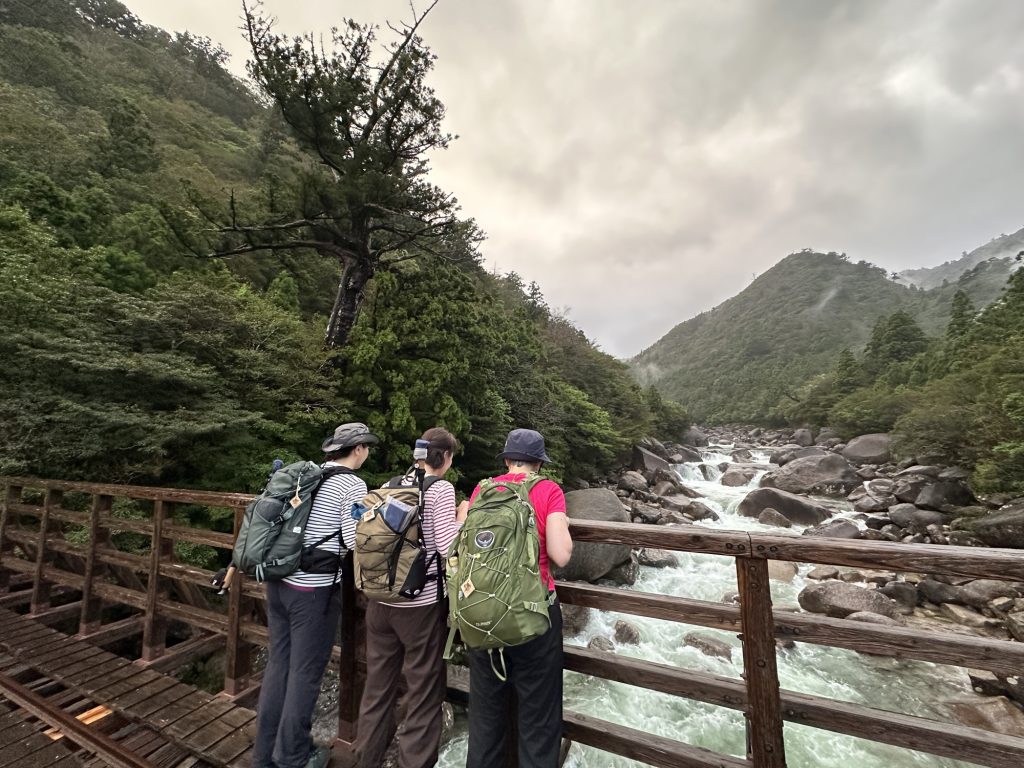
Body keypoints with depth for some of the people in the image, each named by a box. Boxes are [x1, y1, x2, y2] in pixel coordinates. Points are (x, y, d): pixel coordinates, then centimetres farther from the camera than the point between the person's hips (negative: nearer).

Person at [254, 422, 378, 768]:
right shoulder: (353, 485, -14)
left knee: (278, 665, 20)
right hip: (314, 590, -7)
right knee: (305, 673, 11)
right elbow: (356, 541, -17)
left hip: (278, 581, 8)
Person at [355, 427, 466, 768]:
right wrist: (462, 517, -2)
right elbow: (447, 547, -18)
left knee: (378, 683, 22)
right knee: (424, 689, 12)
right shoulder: (441, 489, -13)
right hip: (420, 604, -6)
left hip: (380, 599, 7)